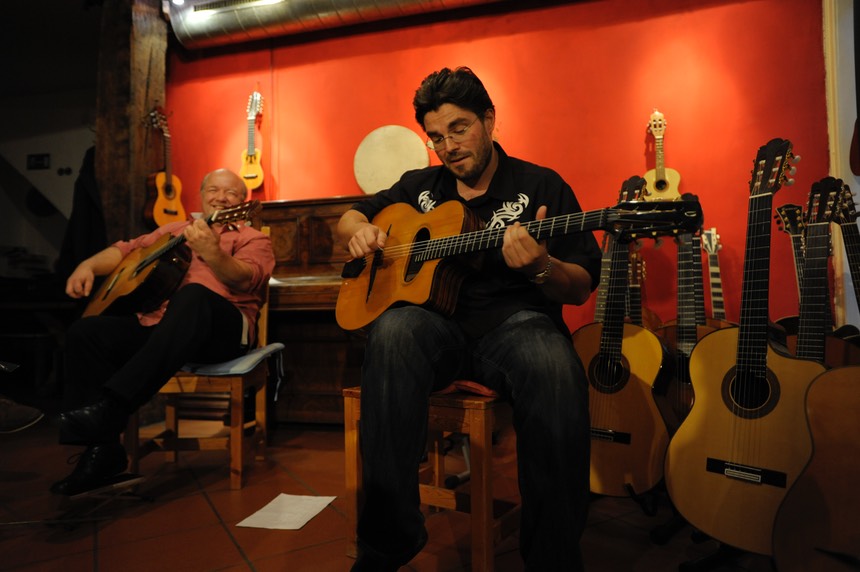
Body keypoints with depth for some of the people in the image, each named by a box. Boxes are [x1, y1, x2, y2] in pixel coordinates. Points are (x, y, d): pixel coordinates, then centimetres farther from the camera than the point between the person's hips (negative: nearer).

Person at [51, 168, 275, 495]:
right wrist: (89, 266, 5)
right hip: (158, 325, 6)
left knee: (193, 295, -37)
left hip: (221, 332, -5)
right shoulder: (174, 230, 28)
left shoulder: (252, 239, 10)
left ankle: (111, 405, -43)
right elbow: (126, 249, 26)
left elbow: (243, 279, -12)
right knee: (85, 331, -15)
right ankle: (101, 449, -12)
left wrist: (211, 252, -31)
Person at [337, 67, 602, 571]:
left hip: (513, 321, -2)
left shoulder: (541, 185, 7)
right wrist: (358, 231, 4)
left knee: (556, 368, -37)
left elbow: (581, 288, 3)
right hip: (436, 323, 2)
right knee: (394, 331, -34)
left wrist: (541, 267, -21)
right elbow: (351, 215, 29)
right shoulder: (421, 187, 19)